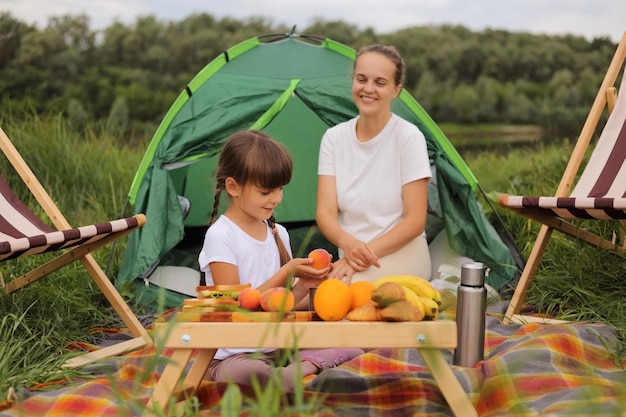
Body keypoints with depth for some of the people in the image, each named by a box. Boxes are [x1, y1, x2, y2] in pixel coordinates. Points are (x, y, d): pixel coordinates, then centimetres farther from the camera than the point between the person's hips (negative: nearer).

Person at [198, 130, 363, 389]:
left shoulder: (279, 234, 10)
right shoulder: (221, 236, -10)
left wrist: (304, 285, -8)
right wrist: (287, 273, -17)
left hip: (281, 349, 6)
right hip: (235, 355, -6)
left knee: (352, 349, -14)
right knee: (250, 373, -41)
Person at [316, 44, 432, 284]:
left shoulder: (409, 137, -9)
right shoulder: (334, 137, 2)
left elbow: (415, 220, -11)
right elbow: (325, 212, -5)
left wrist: (369, 253, -22)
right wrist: (348, 243, -26)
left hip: (401, 260, -4)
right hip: (352, 261, 4)